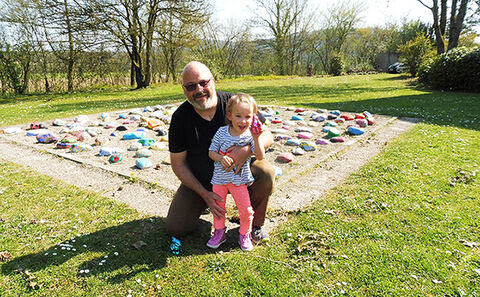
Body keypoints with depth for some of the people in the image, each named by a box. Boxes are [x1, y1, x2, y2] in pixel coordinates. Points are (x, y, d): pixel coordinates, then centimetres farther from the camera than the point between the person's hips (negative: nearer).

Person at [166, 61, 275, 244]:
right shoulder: (180, 117, -13)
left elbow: (266, 136, -11)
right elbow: (178, 164, -7)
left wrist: (247, 150, -35)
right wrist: (204, 194, -16)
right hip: (199, 181, 1)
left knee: (265, 171, -29)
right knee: (175, 228, -9)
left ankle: (255, 223, -1)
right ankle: (201, 203, 25)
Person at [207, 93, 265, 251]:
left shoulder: (250, 135, -11)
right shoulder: (222, 132, -8)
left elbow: (260, 157, -19)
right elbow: (211, 151, -3)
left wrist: (256, 138, -29)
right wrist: (221, 158, -23)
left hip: (239, 180, -1)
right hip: (220, 177, 1)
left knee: (246, 210, 2)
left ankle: (244, 235, 27)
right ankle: (219, 232, 36)